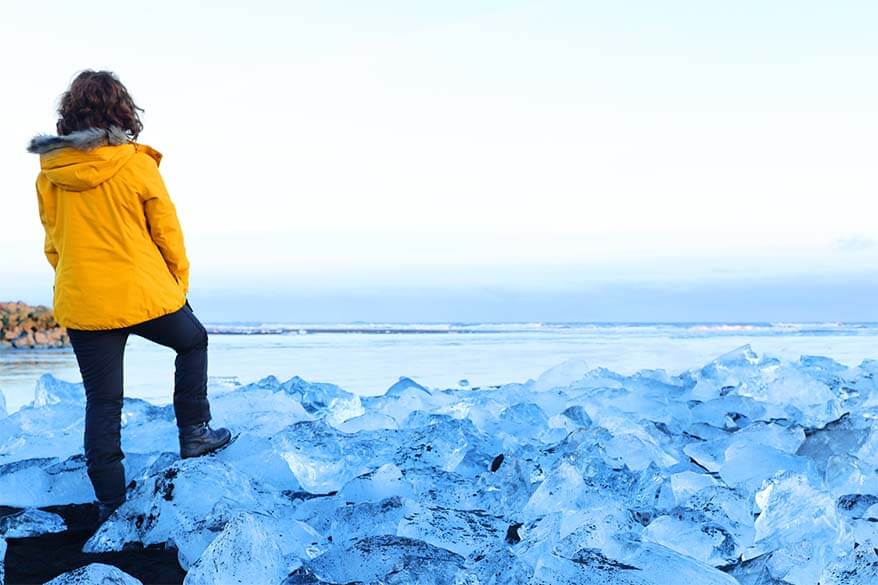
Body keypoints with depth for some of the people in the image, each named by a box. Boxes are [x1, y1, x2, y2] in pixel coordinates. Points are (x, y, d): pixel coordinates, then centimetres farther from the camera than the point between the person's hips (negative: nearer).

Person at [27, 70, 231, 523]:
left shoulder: (50, 173, 1)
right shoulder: (136, 164, -10)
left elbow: (53, 243, 10)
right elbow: (167, 232, -4)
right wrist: (179, 285, 10)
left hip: (80, 304, 3)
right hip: (144, 295, -3)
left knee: (102, 402, 11)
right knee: (192, 342, 27)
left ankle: (110, 501, 17)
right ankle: (194, 433, 24)